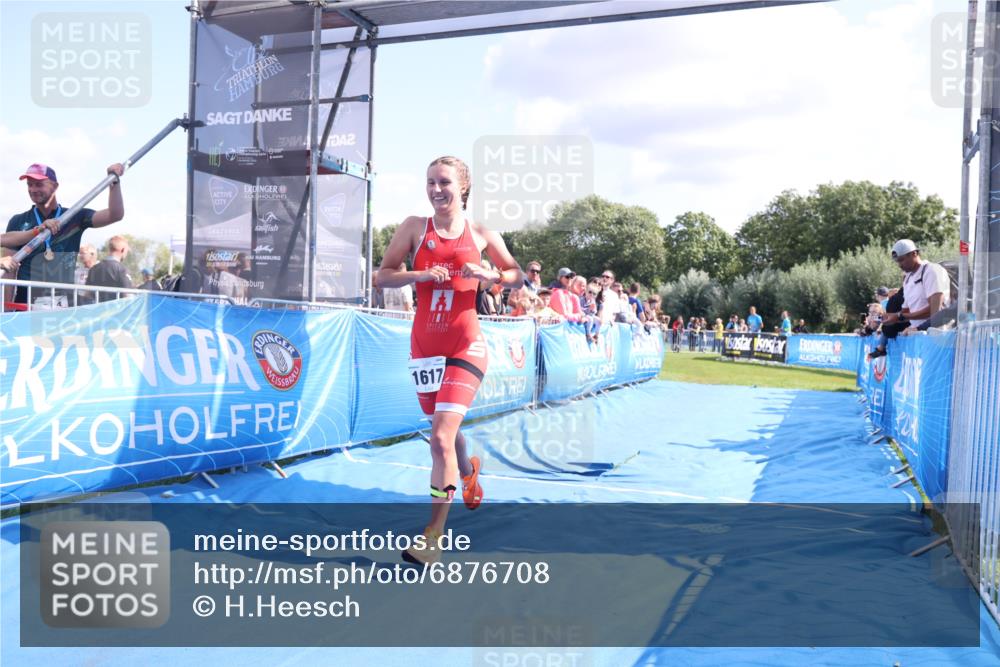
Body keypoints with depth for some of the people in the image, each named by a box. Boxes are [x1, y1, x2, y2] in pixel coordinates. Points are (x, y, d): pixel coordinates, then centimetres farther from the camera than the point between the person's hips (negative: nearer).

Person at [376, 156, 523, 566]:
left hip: (465, 345, -3)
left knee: (441, 438, -15)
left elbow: (518, 277, 11)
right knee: (444, 429, 20)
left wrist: (490, 275, -10)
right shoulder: (414, 227, 3)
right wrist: (421, 274, -17)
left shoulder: (482, 235, 2)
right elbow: (383, 275, 1)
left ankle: (434, 536, -6)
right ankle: (468, 471, 54)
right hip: (424, 345, 3)